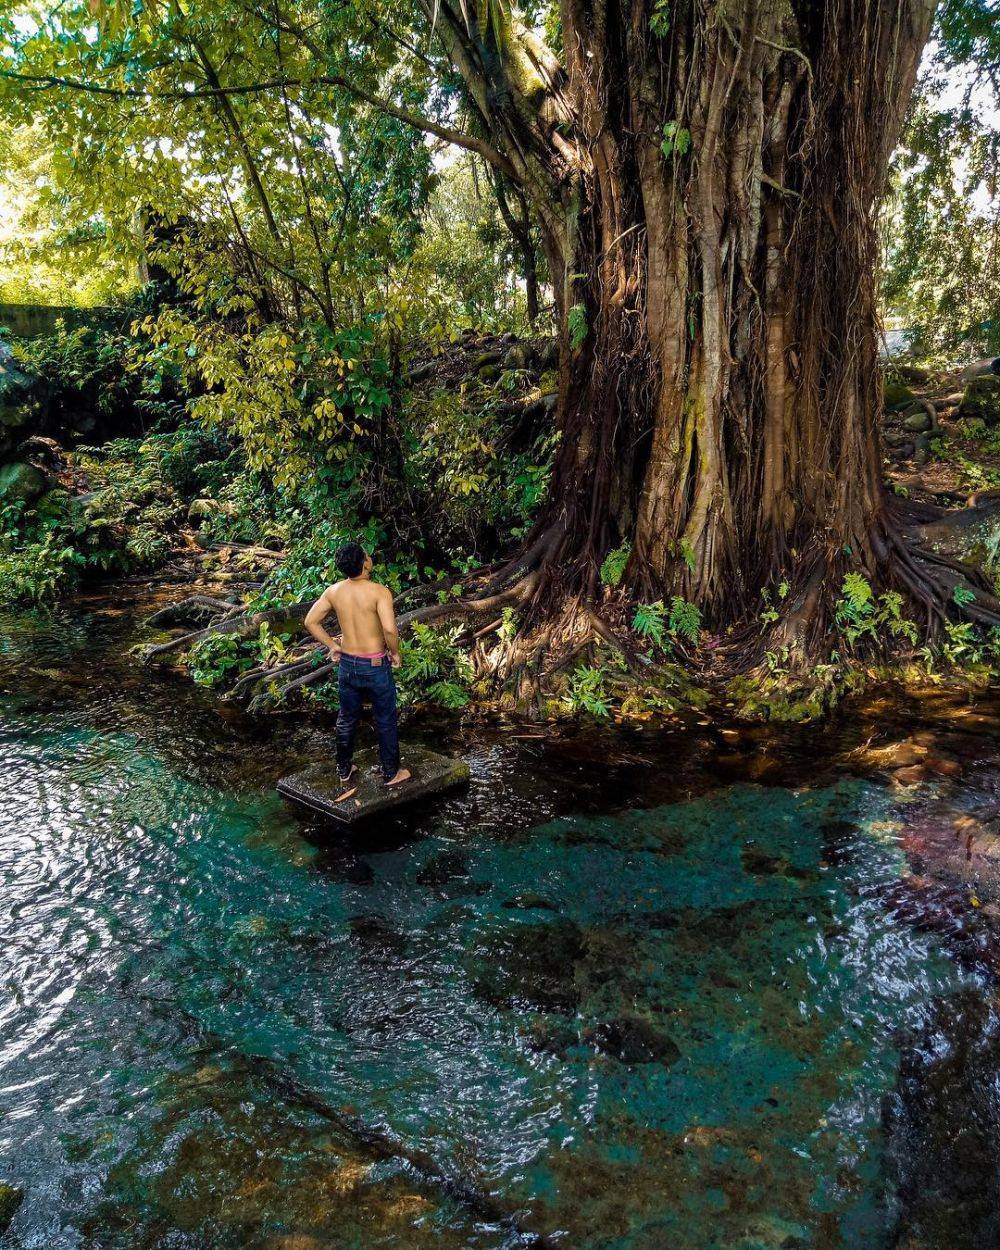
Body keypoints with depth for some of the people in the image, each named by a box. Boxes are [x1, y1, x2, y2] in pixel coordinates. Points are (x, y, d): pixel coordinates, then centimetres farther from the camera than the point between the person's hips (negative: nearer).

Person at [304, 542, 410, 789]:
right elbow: (389, 629, -30)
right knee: (385, 722, 13)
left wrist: (332, 646, 8)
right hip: (376, 665, -5)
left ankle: (344, 770, 35)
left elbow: (310, 622, 1)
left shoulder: (333, 591, -4)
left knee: (346, 719, 21)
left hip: (347, 664, 5)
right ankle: (391, 773, 25)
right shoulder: (379, 592, -20)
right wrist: (395, 652, -12)